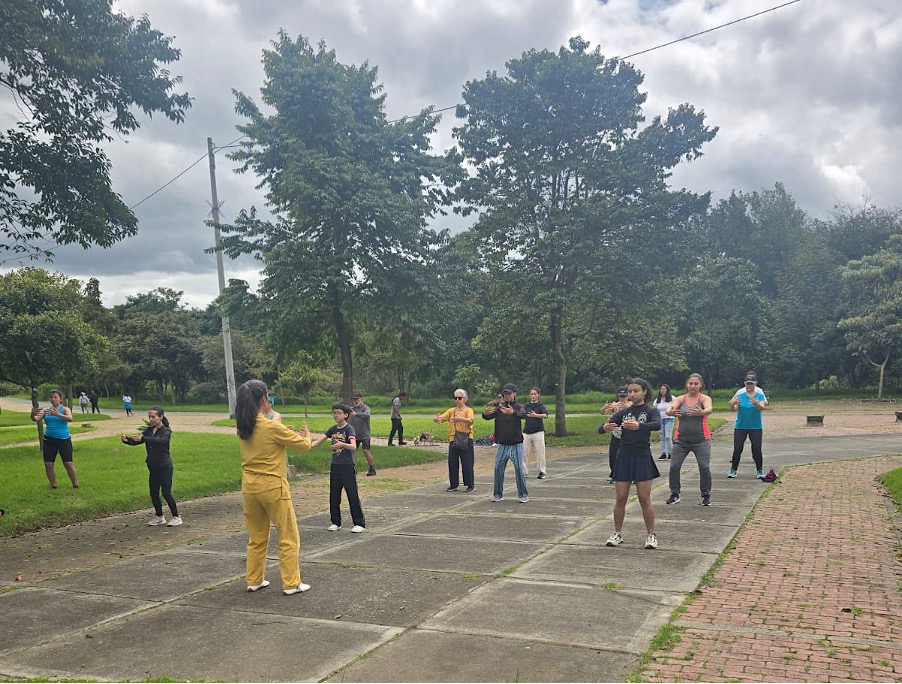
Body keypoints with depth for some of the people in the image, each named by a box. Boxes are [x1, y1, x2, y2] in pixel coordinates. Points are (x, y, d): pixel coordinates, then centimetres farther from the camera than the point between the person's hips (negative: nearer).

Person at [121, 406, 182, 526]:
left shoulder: (166, 431, -11)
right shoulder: (148, 430, 7)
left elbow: (161, 441, -31)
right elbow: (136, 441, -3)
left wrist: (143, 438, -42)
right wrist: (126, 439, -25)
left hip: (165, 467, -6)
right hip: (153, 467, 6)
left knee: (166, 493, -6)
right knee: (153, 494, 9)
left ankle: (176, 517, 6)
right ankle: (159, 517, 25)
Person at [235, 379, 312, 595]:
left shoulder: (243, 428, 0)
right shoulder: (273, 427, -19)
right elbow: (304, 446, -8)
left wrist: (268, 414, 24)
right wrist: (306, 435, 13)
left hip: (249, 487, 7)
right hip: (273, 488, -7)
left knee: (256, 537, 19)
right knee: (288, 538, 6)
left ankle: (254, 581, 26)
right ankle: (291, 584, 9)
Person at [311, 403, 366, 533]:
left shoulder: (349, 429, -11)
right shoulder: (333, 429, 8)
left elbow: (353, 447, -26)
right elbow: (318, 441, 5)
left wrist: (342, 444, -44)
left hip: (347, 466, -6)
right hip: (335, 465, 6)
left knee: (352, 495, -3)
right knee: (334, 495, 10)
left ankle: (359, 523, 4)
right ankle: (336, 522, 22)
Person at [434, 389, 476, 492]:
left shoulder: (468, 410, -2)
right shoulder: (451, 411, 12)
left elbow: (471, 421, -22)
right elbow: (442, 418, 0)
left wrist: (460, 419, -41)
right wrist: (437, 419, -25)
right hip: (453, 440, 5)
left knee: (467, 464, -1)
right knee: (452, 464, 7)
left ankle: (471, 485, 10)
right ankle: (453, 485, 18)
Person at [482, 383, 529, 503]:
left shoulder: (518, 407, -4)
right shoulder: (499, 408, 5)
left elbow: (523, 414, -28)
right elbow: (487, 417, -8)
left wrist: (513, 412, -51)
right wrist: (485, 413, -34)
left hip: (516, 444, -3)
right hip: (502, 444, 3)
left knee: (519, 468, -6)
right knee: (498, 468, 1)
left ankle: (523, 494, 4)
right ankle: (498, 494, 14)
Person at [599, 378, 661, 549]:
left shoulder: (651, 411, 0)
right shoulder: (623, 412, 9)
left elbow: (657, 424, -23)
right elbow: (603, 427, -1)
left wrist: (639, 426, -43)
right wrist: (606, 427, -27)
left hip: (642, 458, -3)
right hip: (624, 458, 3)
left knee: (644, 499, 0)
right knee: (621, 499, 5)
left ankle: (651, 535, 11)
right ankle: (617, 534, 16)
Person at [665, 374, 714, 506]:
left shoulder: (705, 398, -2)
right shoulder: (680, 399, 3)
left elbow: (709, 409, -24)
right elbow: (669, 410, -16)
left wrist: (701, 412, -49)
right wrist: (671, 412, -41)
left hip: (701, 440, -2)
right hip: (681, 439, 2)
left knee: (704, 467, -8)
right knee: (674, 466, -5)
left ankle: (706, 495, 9)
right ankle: (675, 494, 10)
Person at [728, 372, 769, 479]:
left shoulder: (760, 394, -5)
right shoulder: (740, 394, -4)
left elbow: (762, 407, -21)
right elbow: (733, 409, -12)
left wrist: (756, 403, -42)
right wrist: (733, 404, -35)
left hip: (756, 427, 0)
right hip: (740, 426, 1)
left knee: (757, 449, -6)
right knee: (737, 449, -2)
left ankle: (760, 471, 7)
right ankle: (733, 470, 8)